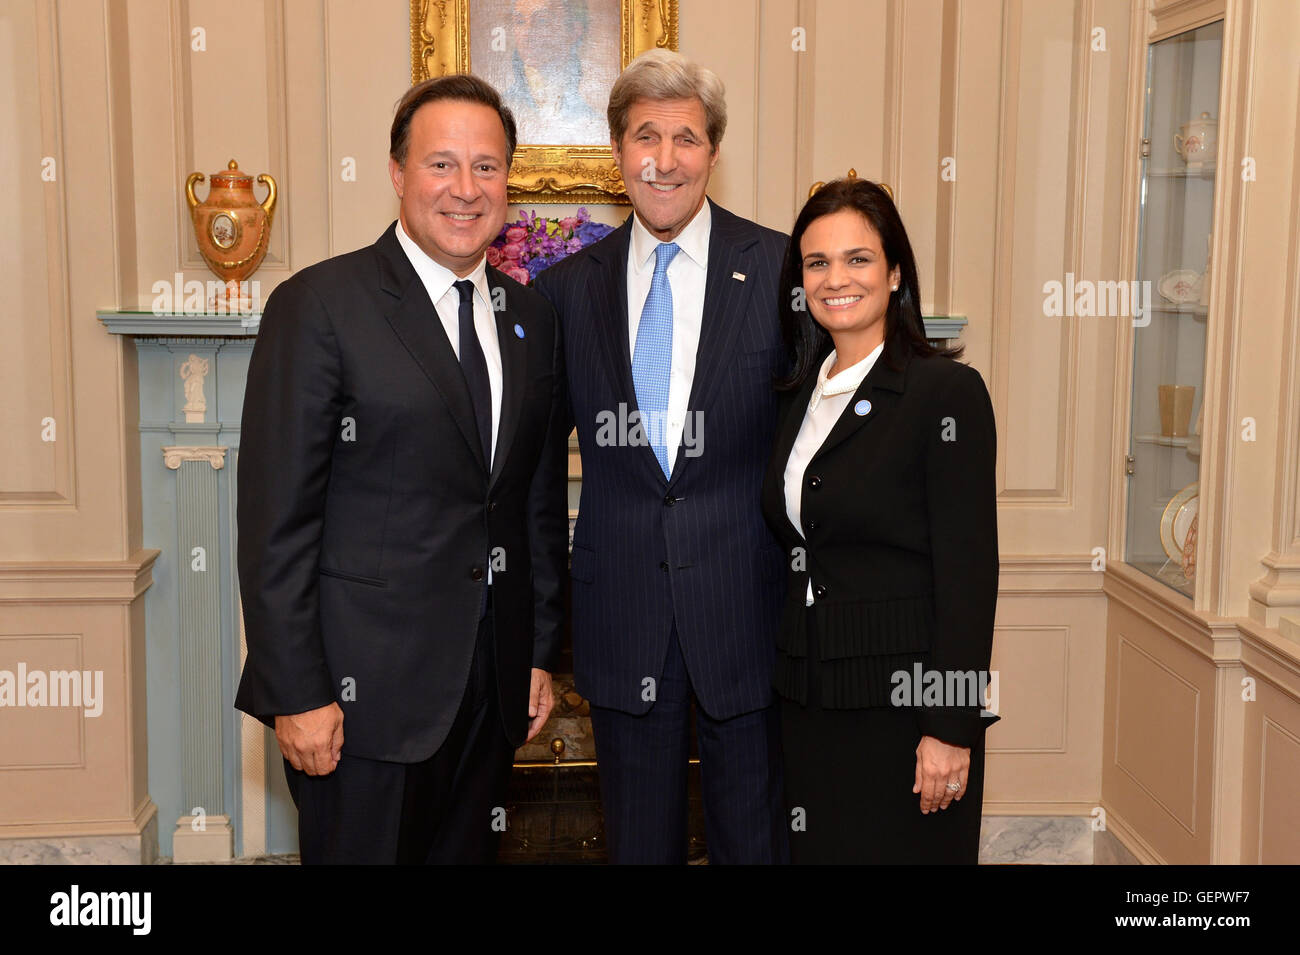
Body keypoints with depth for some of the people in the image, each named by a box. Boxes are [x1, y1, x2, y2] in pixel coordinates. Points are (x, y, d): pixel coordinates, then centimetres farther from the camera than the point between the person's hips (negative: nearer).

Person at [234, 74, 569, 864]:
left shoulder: (531, 317, 9)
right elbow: (277, 520, -12)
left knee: (468, 852, 15)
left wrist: (540, 652, 11)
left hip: (492, 684, 5)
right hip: (366, 687, -5)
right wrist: (297, 695, -14)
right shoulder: (319, 306, -9)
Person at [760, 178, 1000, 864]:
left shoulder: (947, 391, -11)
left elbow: (968, 571, -14)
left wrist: (950, 729, -17)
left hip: (903, 704, -6)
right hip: (807, 701, 6)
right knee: (816, 852, 14)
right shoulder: (798, 394, 10)